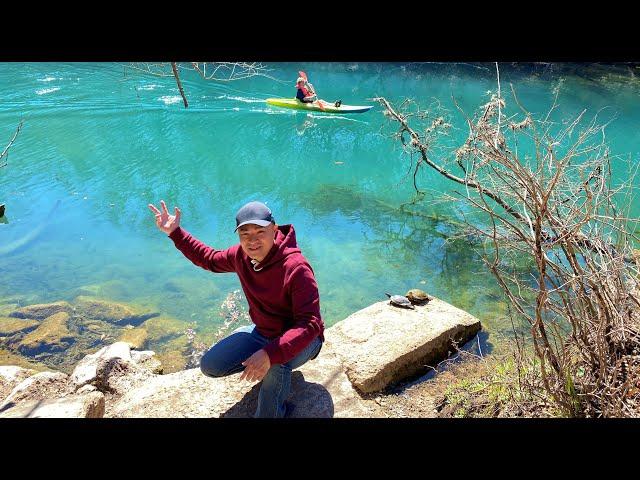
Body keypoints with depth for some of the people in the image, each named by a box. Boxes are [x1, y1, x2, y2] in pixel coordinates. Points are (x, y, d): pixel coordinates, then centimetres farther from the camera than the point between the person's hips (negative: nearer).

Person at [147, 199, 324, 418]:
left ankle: (270, 413, -10)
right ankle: (275, 371, 15)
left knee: (276, 362, -40)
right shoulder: (241, 255, -10)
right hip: (262, 333, 7)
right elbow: (210, 259, 13)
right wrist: (175, 232, 6)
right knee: (210, 366, 2)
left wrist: (270, 354, -50)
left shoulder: (296, 267, -31)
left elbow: (309, 324, -37)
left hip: (299, 339, -7)